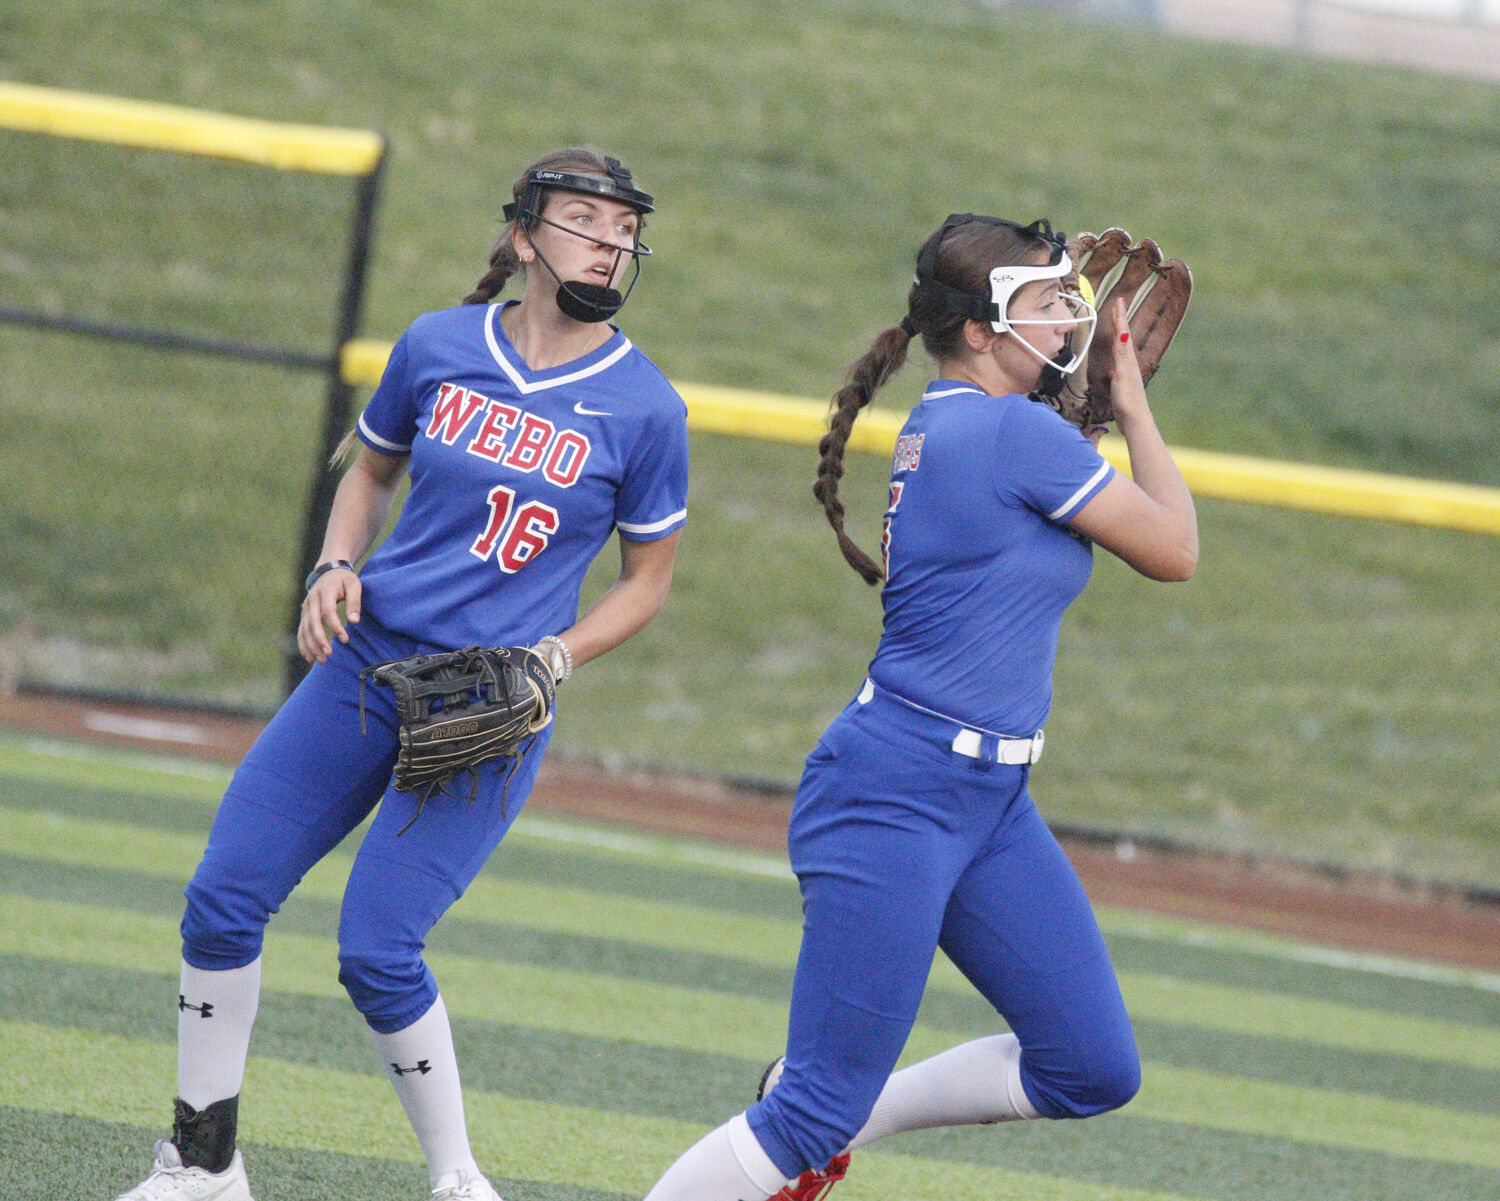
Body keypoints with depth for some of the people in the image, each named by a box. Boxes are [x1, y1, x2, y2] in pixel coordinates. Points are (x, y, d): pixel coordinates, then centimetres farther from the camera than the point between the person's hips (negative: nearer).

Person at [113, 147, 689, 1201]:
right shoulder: (438, 350, 2)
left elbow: (648, 580, 5)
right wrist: (336, 568, 1)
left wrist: (555, 658, -10)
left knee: (377, 949, -13)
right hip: (365, 661, 4)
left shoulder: (644, 409, -5)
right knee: (224, 899, -2)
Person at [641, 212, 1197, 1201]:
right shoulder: (1016, 431, -16)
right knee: (818, 1110, -9)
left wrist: (1100, 412, 20)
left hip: (989, 803, 10)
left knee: (1095, 1072, 9)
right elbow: (1175, 551, -6)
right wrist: (1133, 405, 4)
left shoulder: (945, 424, 11)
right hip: (896, 799, -10)